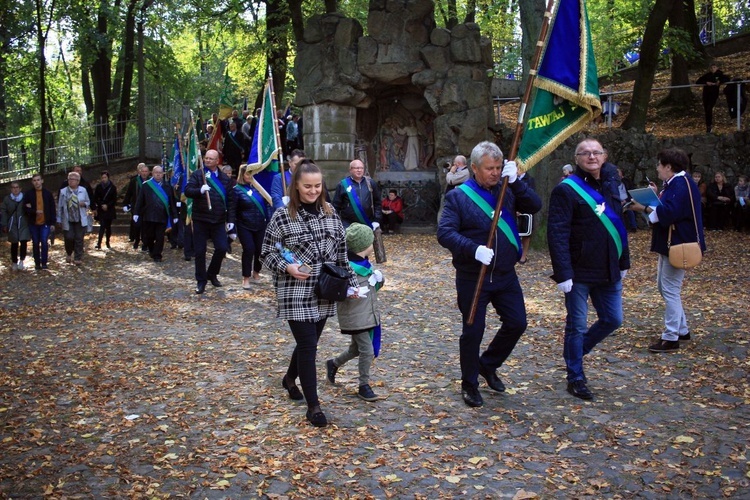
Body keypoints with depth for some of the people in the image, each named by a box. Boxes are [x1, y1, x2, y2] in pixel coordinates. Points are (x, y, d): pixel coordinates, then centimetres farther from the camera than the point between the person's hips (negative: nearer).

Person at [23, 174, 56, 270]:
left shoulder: (48, 193, 0)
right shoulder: (28, 194, 0)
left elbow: (52, 208, 2)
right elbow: (25, 208, -1)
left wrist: (53, 222, -2)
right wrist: (35, 211, -19)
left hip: (45, 223, -1)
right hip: (33, 223, 1)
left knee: (44, 242, -7)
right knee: (35, 243, 7)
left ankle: (44, 263, 3)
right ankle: (37, 263, 17)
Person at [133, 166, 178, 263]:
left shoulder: (167, 186, 6)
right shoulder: (146, 185, 5)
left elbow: (172, 201, 7)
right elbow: (140, 200, 2)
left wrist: (174, 215, 4)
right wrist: (136, 213, -5)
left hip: (162, 217, 0)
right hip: (149, 216, 0)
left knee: (160, 237, -1)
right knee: (148, 236, 8)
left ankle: (157, 255, 8)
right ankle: (152, 251, 31)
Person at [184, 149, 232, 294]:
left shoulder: (224, 178, 10)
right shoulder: (198, 174, 0)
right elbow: (187, 191, -12)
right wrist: (200, 190, -32)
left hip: (219, 220, 2)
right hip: (200, 220, -2)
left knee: (222, 248, -3)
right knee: (200, 251, 1)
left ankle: (212, 274, 21)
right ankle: (201, 281, 14)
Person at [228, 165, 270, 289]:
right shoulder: (236, 189, -5)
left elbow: (266, 203, 12)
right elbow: (232, 209, -7)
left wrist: (269, 218, 3)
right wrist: (231, 223, -18)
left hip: (260, 225, 4)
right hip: (244, 226, -4)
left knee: (260, 249, 6)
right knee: (249, 250, -10)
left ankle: (256, 272, 30)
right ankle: (246, 277, 3)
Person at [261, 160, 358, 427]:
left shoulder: (330, 213, 4)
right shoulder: (282, 216, -9)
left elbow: (341, 252, 11)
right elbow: (266, 253, -4)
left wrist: (351, 282, 9)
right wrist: (288, 267, -20)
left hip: (324, 294, 5)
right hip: (296, 295, -5)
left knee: (310, 341, 18)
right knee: (308, 346, -5)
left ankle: (290, 378, 45)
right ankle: (313, 406, 6)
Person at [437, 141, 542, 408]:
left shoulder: (506, 191, 7)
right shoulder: (458, 196, -8)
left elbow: (534, 206, -5)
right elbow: (444, 233, -17)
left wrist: (515, 181, -17)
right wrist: (474, 249, -30)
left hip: (505, 275, 5)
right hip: (472, 278, -5)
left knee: (517, 323, 9)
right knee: (473, 331, 4)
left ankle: (488, 365, 32)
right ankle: (469, 384, 23)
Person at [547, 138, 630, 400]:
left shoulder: (612, 184, 10)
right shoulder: (566, 189, -12)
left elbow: (619, 225, 17)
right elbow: (557, 234, -18)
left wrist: (623, 262, 16)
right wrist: (563, 273, -23)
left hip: (608, 270, 7)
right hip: (579, 272, -6)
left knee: (613, 320, 14)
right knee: (577, 326, 4)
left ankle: (575, 351, 35)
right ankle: (575, 378, 18)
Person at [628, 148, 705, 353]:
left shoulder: (681, 185, -19)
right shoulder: (674, 184, 14)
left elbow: (668, 213, -29)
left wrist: (644, 208, -24)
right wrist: (657, 197, 11)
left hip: (678, 245, -11)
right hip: (670, 244, 11)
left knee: (670, 289, -7)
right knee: (664, 286, 18)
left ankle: (671, 338, -1)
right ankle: (682, 330, 28)